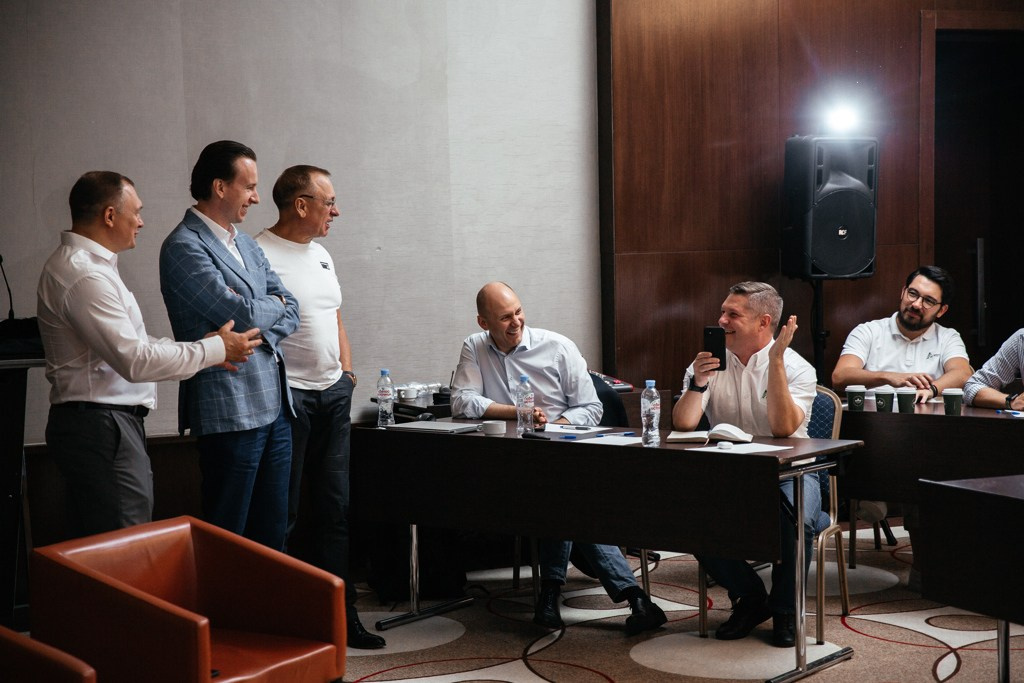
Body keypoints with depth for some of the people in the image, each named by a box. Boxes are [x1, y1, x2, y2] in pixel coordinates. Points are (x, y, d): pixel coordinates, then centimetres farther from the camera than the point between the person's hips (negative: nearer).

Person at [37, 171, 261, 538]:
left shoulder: (87, 264, 16)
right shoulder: (84, 275, -19)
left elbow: (130, 343, 18)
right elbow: (135, 361, -22)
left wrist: (199, 348, 8)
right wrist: (215, 350, -12)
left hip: (106, 422, 11)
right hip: (100, 425, -11)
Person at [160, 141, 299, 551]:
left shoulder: (246, 244, 16)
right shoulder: (184, 247, -11)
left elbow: (291, 311, 12)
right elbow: (242, 313, -19)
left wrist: (259, 328, -8)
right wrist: (273, 305, 2)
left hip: (274, 405, 8)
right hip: (231, 411, -8)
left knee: (272, 532, 13)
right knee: (228, 537, 2)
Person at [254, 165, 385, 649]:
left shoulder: (321, 255, 15)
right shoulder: (259, 255, -12)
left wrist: (346, 371, 13)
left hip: (333, 394, 8)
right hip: (287, 397, -8)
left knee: (335, 508, 11)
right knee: (281, 515, 0)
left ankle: (339, 613, 19)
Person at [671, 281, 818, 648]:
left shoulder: (795, 367, -6)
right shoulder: (711, 362, 3)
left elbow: (783, 428, -23)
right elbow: (683, 424, -7)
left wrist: (776, 361, -26)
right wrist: (699, 382, -24)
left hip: (787, 473, -3)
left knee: (794, 518, -35)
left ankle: (785, 609, -4)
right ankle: (750, 598, -2)